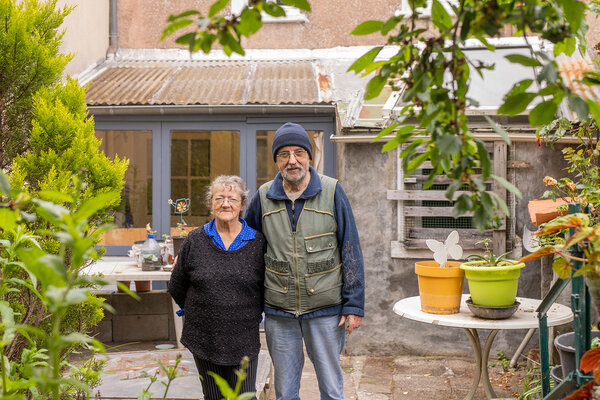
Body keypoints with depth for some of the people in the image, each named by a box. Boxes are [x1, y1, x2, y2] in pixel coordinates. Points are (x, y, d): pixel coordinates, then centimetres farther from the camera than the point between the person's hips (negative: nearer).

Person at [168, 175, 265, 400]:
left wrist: (254, 314, 6)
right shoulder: (195, 241, 1)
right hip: (204, 338, 1)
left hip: (244, 340, -1)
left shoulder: (257, 242, -2)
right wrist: (197, 313, 12)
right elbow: (176, 287, 10)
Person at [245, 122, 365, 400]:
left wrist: (354, 306, -7)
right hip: (278, 310, 2)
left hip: (325, 307, -2)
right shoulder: (263, 197, 1)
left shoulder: (332, 192, -6)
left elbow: (351, 251, -4)